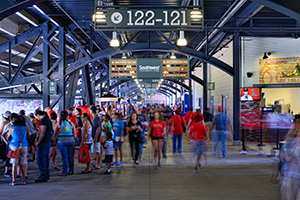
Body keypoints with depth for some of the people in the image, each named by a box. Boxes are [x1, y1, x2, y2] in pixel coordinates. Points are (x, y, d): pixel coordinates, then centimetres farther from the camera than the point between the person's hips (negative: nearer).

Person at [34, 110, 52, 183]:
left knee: (40, 160, -7)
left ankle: (43, 177, -7)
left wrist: (38, 142, -11)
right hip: (48, 142, 10)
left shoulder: (43, 120, -16)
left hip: (43, 143, -10)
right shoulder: (48, 120, 14)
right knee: (46, 159, 16)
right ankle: (47, 175, 23)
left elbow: (42, 133, -20)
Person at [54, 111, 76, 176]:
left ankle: (64, 172, 2)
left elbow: (55, 134, 8)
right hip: (71, 141, 2)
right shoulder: (71, 124, 5)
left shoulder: (58, 124, -1)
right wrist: (74, 141, 17)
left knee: (65, 157, -1)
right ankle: (71, 171, 18)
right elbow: (74, 134, 7)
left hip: (62, 142, -2)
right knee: (70, 156, 10)